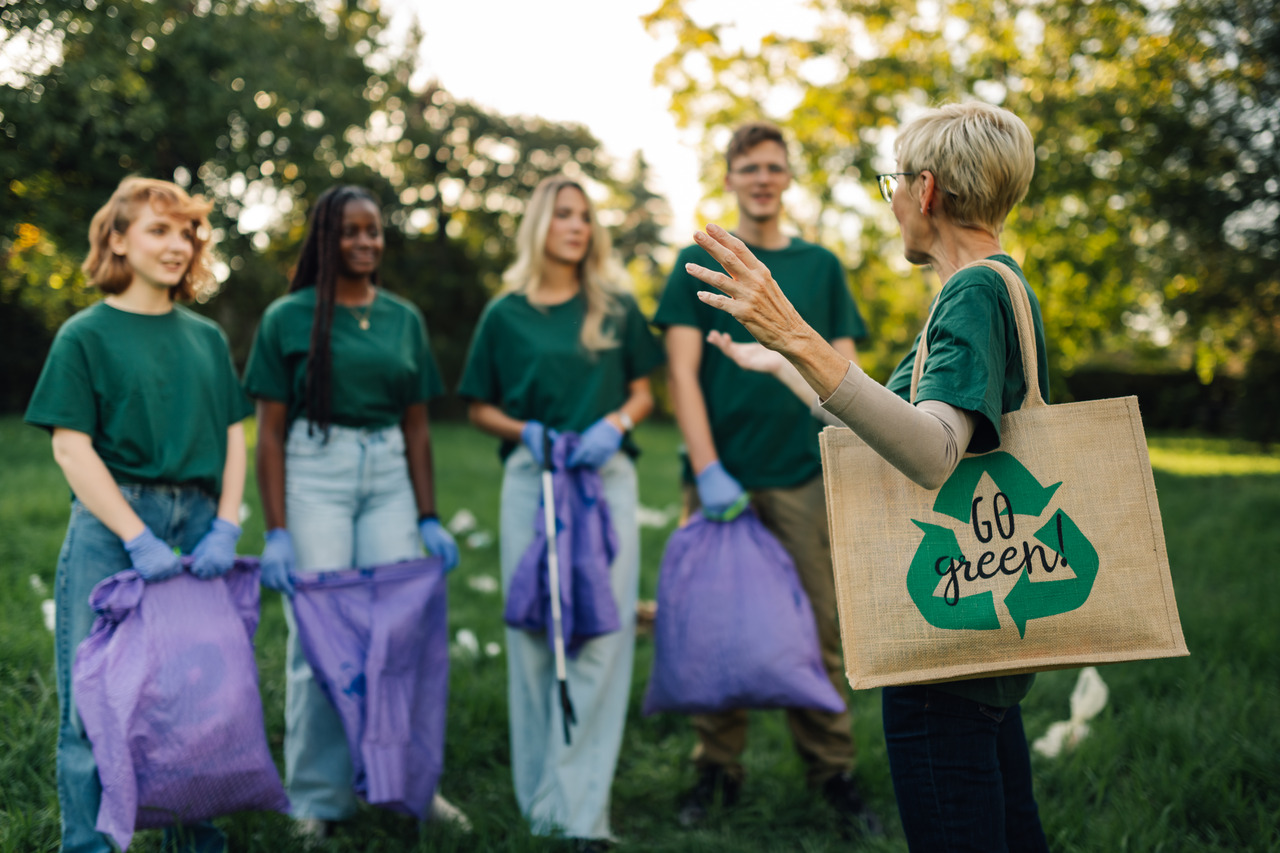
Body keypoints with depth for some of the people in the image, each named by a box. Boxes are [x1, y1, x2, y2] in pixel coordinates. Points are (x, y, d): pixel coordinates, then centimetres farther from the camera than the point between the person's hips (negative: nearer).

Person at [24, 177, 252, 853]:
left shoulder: (205, 336, 13)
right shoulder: (86, 335, 0)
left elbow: (232, 436, 11)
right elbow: (71, 447, -7)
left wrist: (226, 527, -3)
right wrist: (138, 538, -15)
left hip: (198, 525, 4)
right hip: (112, 525, -4)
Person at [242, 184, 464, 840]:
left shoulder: (404, 318, 11)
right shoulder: (288, 318, 0)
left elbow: (417, 426, 12)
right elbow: (269, 432, -3)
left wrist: (429, 518, 7)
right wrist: (276, 532, -9)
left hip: (390, 476, 4)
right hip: (314, 473, -3)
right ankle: (318, 801, 11)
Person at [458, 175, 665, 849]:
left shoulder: (615, 306, 9)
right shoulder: (506, 313, 7)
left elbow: (644, 392, 12)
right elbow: (480, 409, 11)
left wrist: (615, 424, -8)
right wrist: (527, 432, -8)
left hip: (607, 475, 0)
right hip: (531, 478, 0)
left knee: (601, 631, -5)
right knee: (533, 630, 4)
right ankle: (540, 798, 16)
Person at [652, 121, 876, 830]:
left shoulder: (821, 266, 12)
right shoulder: (699, 263, 6)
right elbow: (682, 373, -1)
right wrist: (708, 470, -11)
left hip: (802, 477, 1)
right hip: (721, 472, -1)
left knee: (816, 624, 3)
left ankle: (832, 771, 14)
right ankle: (717, 771, 16)